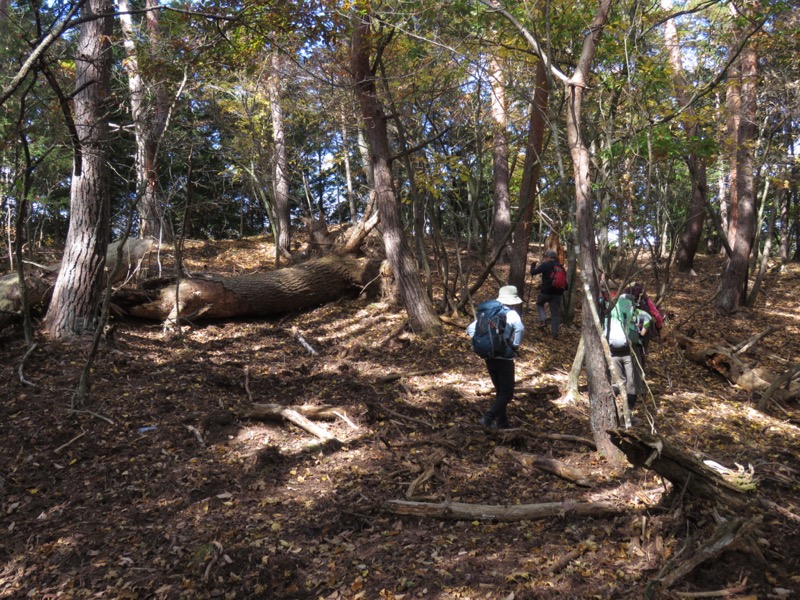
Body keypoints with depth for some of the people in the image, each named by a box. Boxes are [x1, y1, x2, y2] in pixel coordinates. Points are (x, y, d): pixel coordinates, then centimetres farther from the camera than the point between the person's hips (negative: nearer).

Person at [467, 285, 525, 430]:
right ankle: (488, 418, -12)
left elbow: (470, 328, 5)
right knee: (507, 393, 2)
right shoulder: (512, 314, -9)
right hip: (504, 358, -6)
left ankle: (502, 422, 23)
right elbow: (519, 328, -30)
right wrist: (516, 346, -17)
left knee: (500, 391, 19)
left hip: (489, 357, 6)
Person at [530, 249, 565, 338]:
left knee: (539, 304, 24)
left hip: (545, 291, -4)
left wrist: (533, 264, 6)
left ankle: (543, 321, 5)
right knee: (555, 313, 6)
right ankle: (554, 333, 4)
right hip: (557, 293, 4)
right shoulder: (560, 266, 9)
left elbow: (533, 272, -10)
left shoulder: (545, 265, -9)